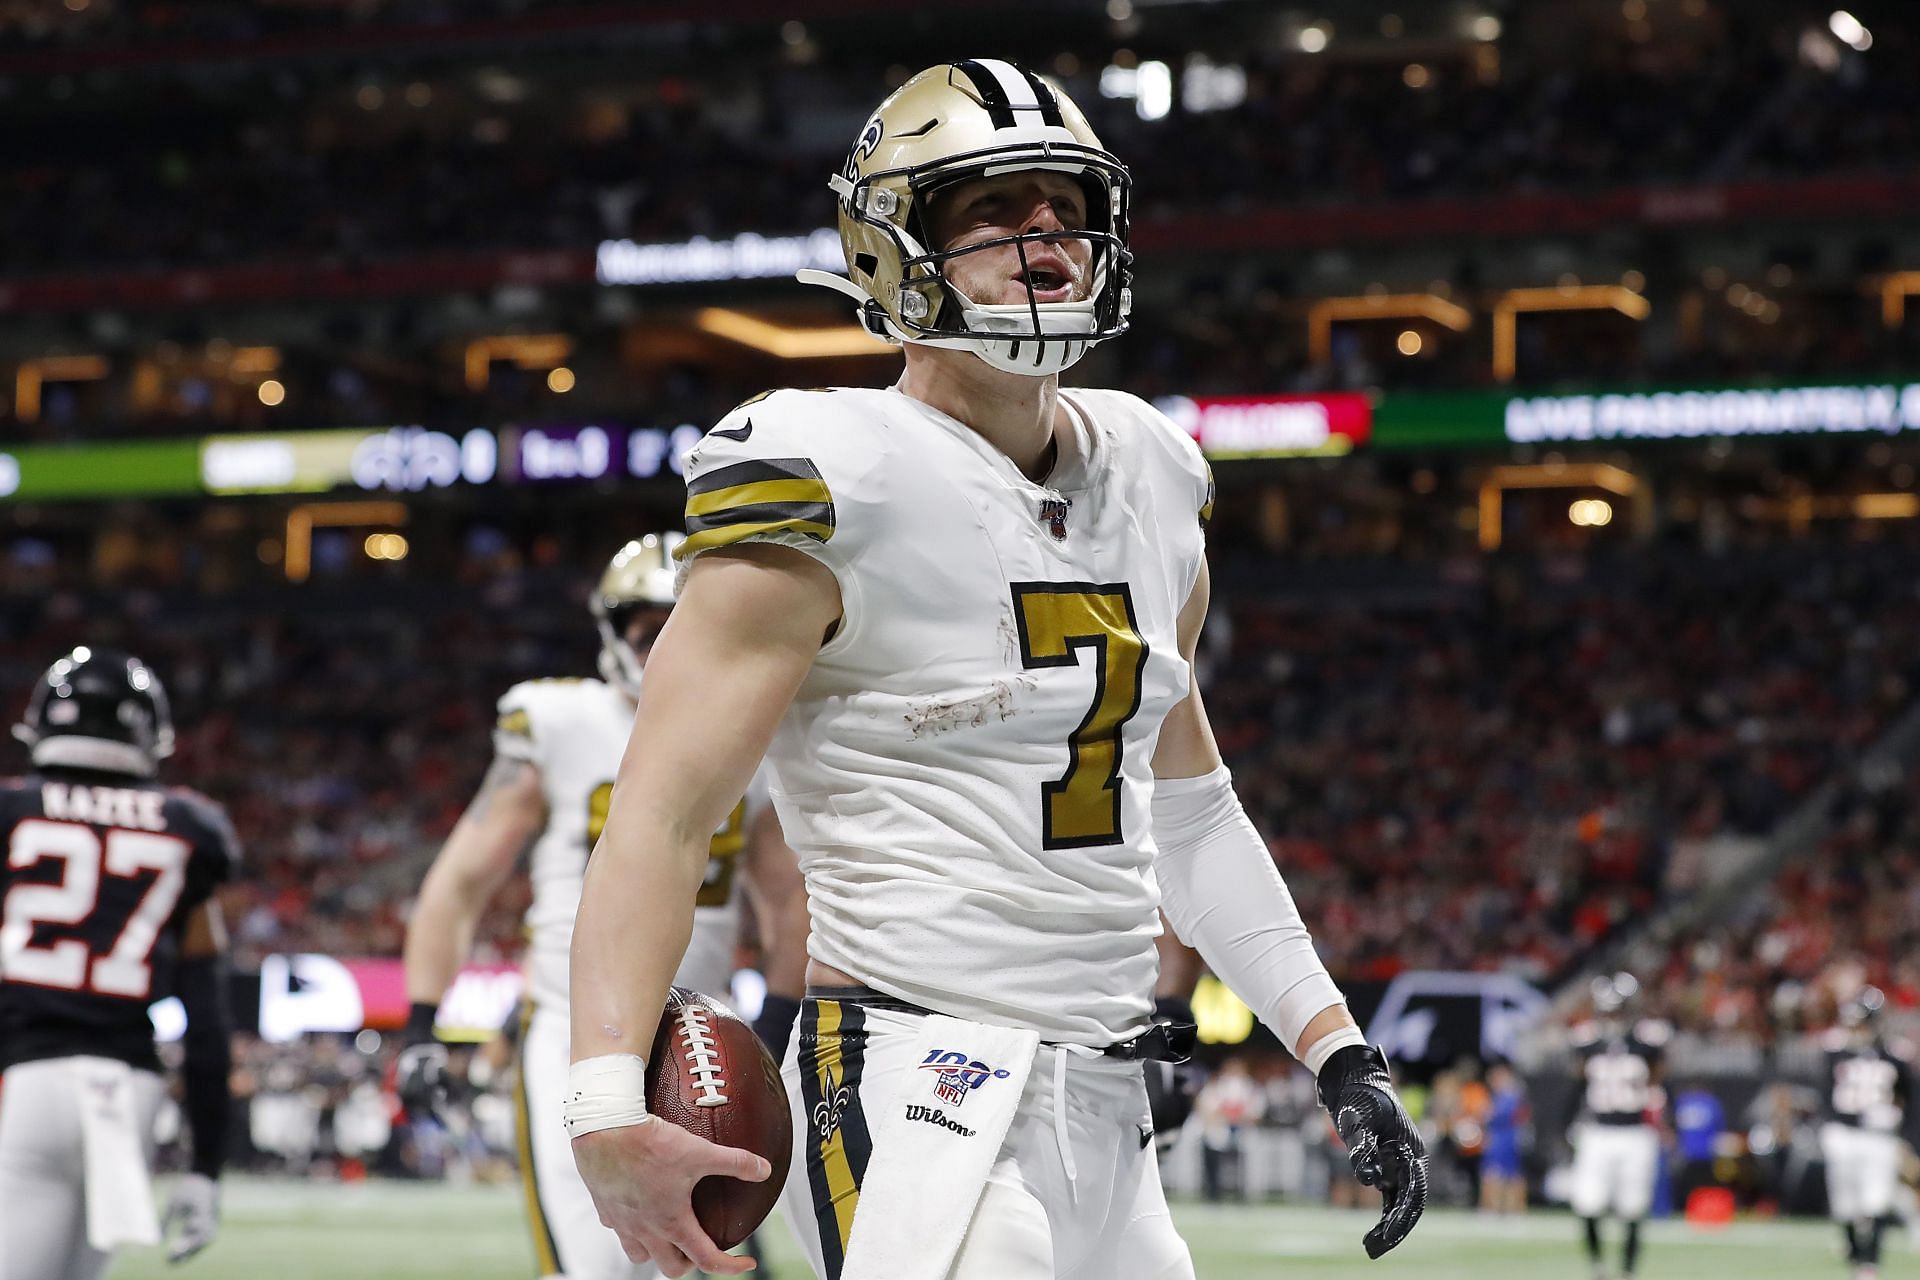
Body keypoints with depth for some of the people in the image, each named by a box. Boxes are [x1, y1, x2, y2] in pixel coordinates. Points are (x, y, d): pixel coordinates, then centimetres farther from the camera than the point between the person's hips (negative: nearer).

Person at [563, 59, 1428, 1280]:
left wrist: (1340, 1050, 20)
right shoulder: (841, 494, -8)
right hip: (923, 1085, -8)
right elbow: (661, 812, -14)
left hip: (1110, 1115, 8)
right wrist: (608, 1106, -27)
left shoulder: (1147, 486, 15)